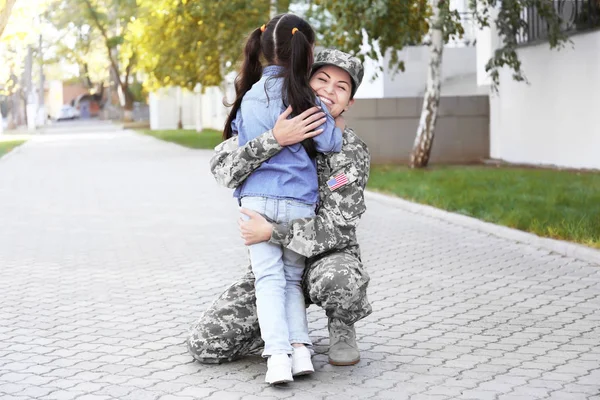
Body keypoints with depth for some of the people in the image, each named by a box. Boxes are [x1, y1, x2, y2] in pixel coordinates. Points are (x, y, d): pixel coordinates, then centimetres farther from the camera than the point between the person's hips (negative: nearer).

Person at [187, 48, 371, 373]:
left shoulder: (352, 152, -12)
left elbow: (335, 228, -18)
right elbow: (222, 169, -21)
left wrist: (271, 233, -27)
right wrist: (275, 140, -35)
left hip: (327, 256, -2)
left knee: (338, 280, -41)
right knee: (204, 344, -11)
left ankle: (341, 328, -4)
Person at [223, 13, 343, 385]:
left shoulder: (248, 97, 11)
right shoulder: (306, 98, -3)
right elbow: (331, 142, -5)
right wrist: (336, 120, 14)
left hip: (257, 198, 1)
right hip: (300, 203, -1)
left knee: (269, 277, 0)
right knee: (293, 278, 13)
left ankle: (277, 354, -15)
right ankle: (300, 349, -2)